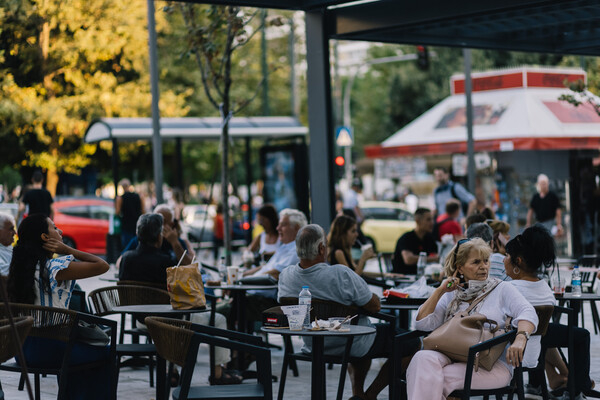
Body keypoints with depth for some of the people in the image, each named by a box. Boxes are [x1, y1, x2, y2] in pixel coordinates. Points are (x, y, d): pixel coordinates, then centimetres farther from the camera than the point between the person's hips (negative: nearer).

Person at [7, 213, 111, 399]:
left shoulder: (20, 266, 5)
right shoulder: (55, 267, -18)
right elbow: (102, 265, -16)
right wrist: (67, 250, -12)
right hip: (49, 348, -8)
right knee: (105, 354, 14)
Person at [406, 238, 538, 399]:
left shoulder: (502, 289, 12)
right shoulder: (451, 295, 20)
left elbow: (528, 313, -5)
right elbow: (422, 323, 13)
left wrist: (520, 338, -26)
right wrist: (440, 291, 7)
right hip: (453, 358, 3)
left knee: (438, 379, -32)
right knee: (423, 358, -32)